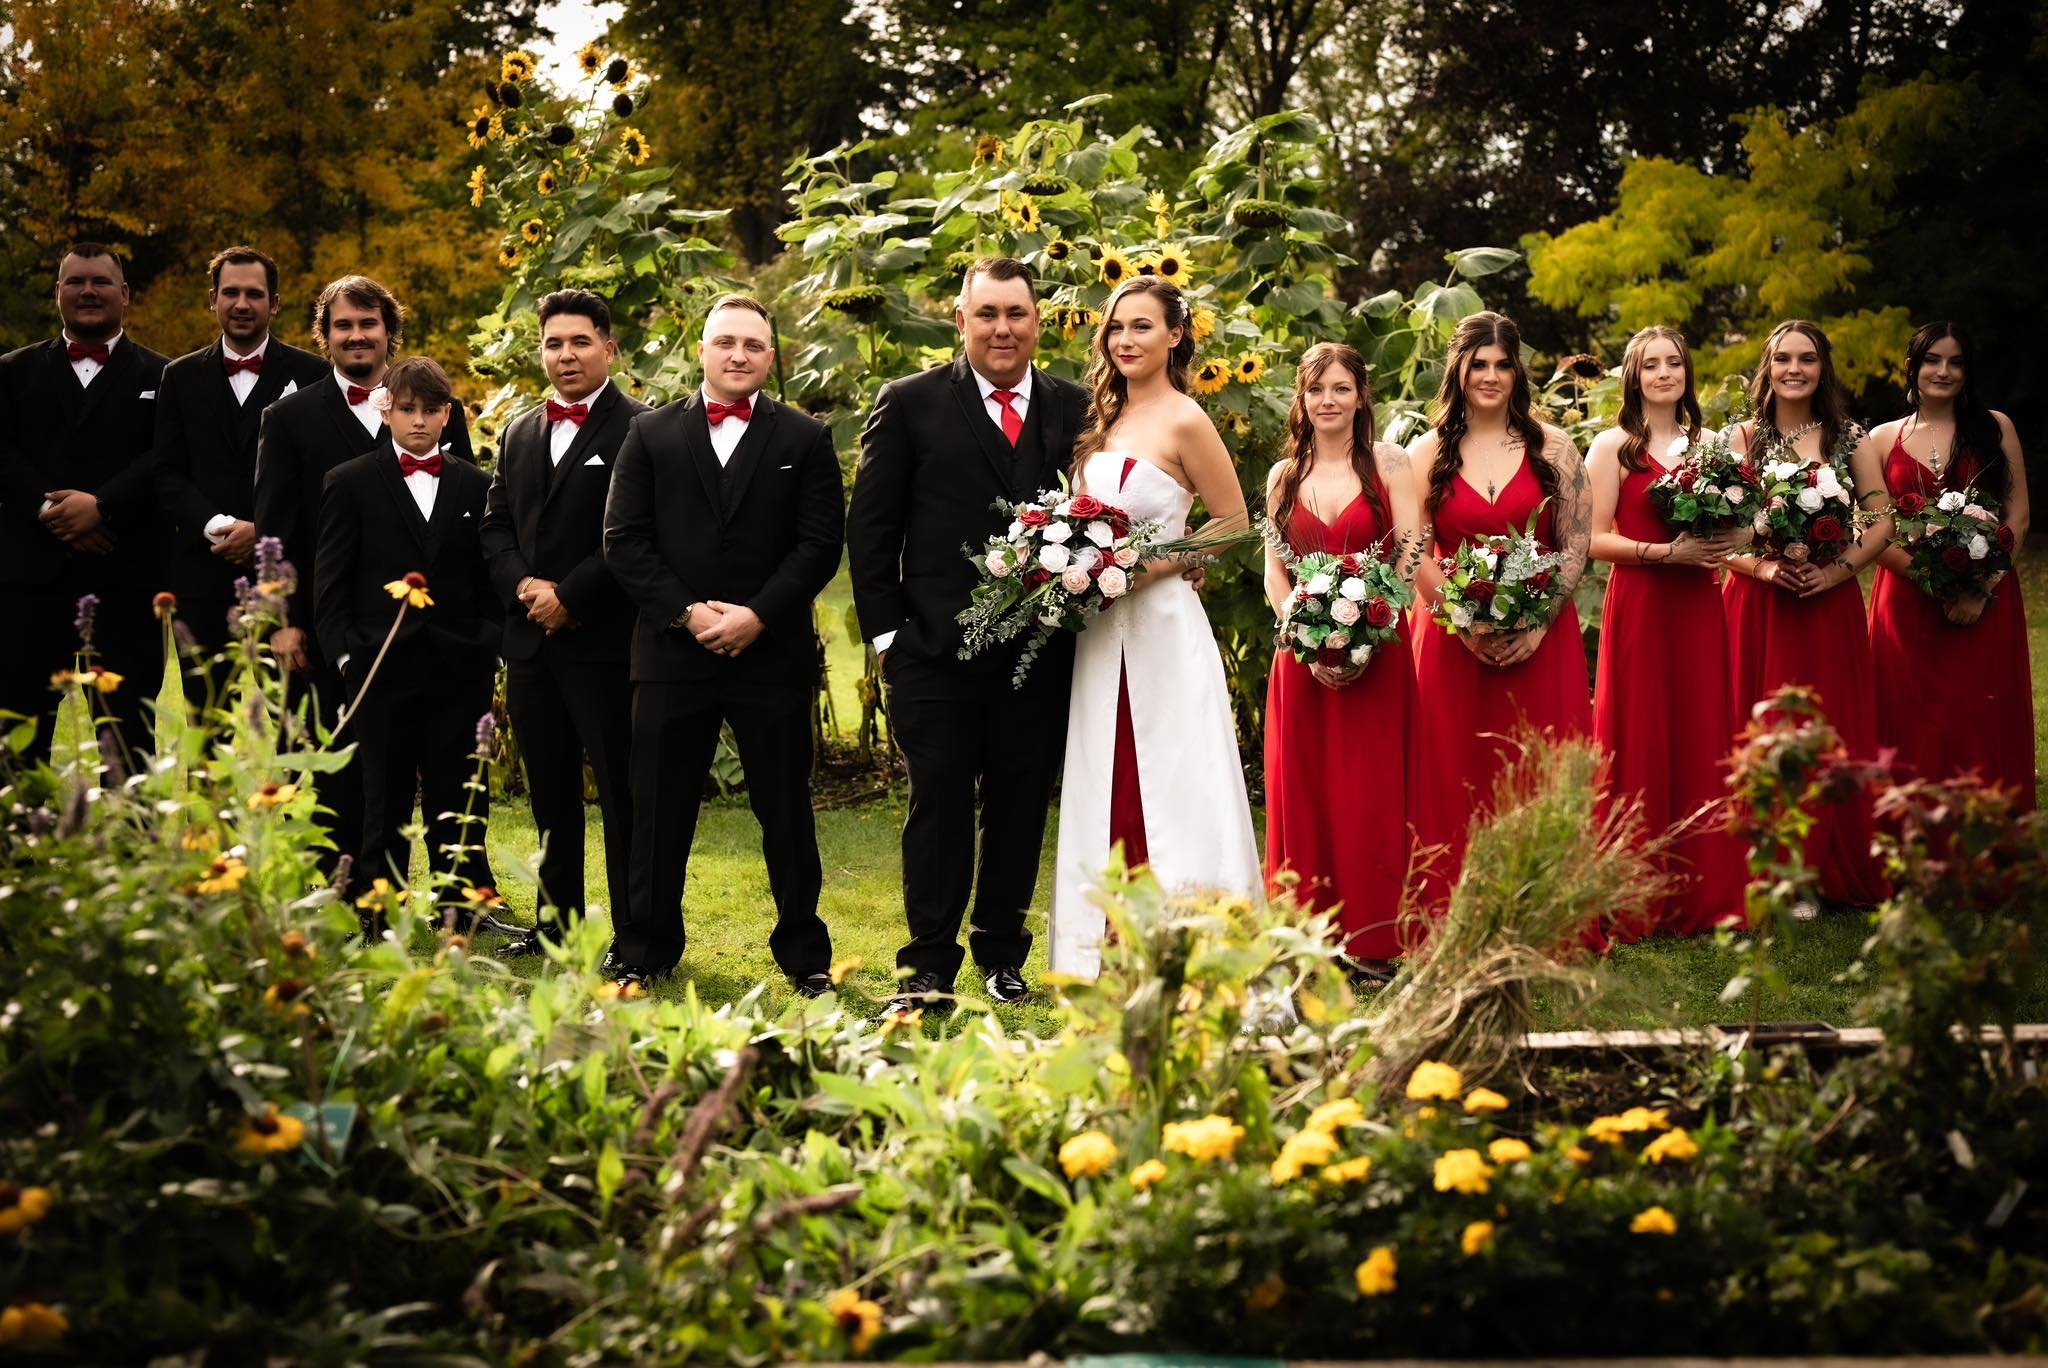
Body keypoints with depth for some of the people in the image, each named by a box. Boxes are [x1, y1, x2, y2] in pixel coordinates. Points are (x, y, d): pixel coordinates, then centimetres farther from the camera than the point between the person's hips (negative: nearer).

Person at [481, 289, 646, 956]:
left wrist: (570, 596, -14)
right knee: (550, 793, 14)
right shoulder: (520, 433, 16)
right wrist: (524, 585, -3)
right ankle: (556, 920, 22)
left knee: (620, 793, -3)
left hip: (605, 639, -6)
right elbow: (496, 525, 15)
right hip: (531, 640, 7)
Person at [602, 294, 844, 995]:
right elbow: (624, 540, 1)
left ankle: (804, 953, 17)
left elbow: (820, 544, -2)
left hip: (772, 652, -1)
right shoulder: (651, 434, 8)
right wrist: (687, 613, -10)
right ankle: (644, 951, 18)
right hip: (672, 652, 1)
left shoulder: (805, 439, 6)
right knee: (659, 813, 6)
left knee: (787, 812, 6)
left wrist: (757, 616, -13)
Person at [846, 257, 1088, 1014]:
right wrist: (884, 631, -4)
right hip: (936, 651, -2)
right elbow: (869, 528, 2)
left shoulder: (1076, 410, 8)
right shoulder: (910, 405, 2)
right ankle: (929, 965, 6)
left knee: (1021, 808, 9)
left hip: (1040, 655, 2)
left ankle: (1002, 952, 23)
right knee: (939, 805, 0)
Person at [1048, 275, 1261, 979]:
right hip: (1100, 634, 7)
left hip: (1161, 626, -7)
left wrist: (1155, 565, -15)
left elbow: (1233, 526, -6)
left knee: (1173, 793, -4)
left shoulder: (1184, 421, -8)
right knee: (1107, 796, 7)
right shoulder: (1104, 420, 13)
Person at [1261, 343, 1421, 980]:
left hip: (1376, 657, -3)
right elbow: (1274, 574, 9)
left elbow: (1411, 559, -4)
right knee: (1306, 793, 3)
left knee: (1370, 794, -4)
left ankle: (1371, 942, 1)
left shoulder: (1389, 463, 2)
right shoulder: (1285, 476, 12)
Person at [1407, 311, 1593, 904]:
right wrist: (1469, 623, -11)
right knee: (1458, 782, -1)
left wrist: (1535, 625, -10)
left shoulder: (1552, 449, 6)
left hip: (1540, 641, 0)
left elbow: (1575, 548, 3)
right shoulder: (1428, 453, 6)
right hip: (1453, 641, 0)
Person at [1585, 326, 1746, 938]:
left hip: (1698, 606, 5)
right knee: (1641, 745, -4)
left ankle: (1702, 894, 11)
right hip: (1638, 605, -5)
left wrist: (1729, 538, -1)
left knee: (1701, 741, 4)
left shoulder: (1706, 444, 14)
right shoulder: (1614, 446, -2)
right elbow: (1594, 538, -9)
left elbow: (1730, 526, 22)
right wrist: (1666, 552, -17)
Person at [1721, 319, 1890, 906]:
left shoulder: (1848, 437, 7)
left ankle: (1837, 873, 11)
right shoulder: (1744, 439, 4)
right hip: (1759, 607, -1)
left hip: (1830, 606, 1)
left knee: (1835, 737, 1)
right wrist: (1763, 568, -15)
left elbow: (1882, 521, 5)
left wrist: (1837, 570, -9)